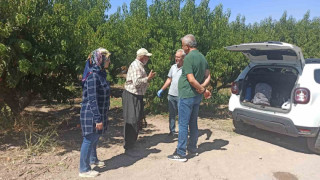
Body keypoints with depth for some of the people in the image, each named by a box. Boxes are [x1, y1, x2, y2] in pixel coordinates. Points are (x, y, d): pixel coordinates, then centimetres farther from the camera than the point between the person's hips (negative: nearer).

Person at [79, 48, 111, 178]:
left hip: (98, 112, 9)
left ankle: (93, 160, 43)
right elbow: (92, 100, -23)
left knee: (95, 138, 23)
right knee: (89, 139, 2)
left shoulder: (100, 74, 8)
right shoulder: (93, 76, -21)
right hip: (91, 114, -9)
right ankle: (84, 170, 17)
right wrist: (98, 119, -22)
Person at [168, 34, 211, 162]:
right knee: (193, 123, 17)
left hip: (187, 96, -9)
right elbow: (207, 77, 10)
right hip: (197, 96, 9)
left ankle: (181, 153, 6)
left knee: (183, 124, -2)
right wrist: (202, 88, -4)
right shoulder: (202, 57, 11)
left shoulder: (188, 58, -17)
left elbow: (191, 79, -24)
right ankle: (192, 149, 28)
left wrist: (202, 89, -13)